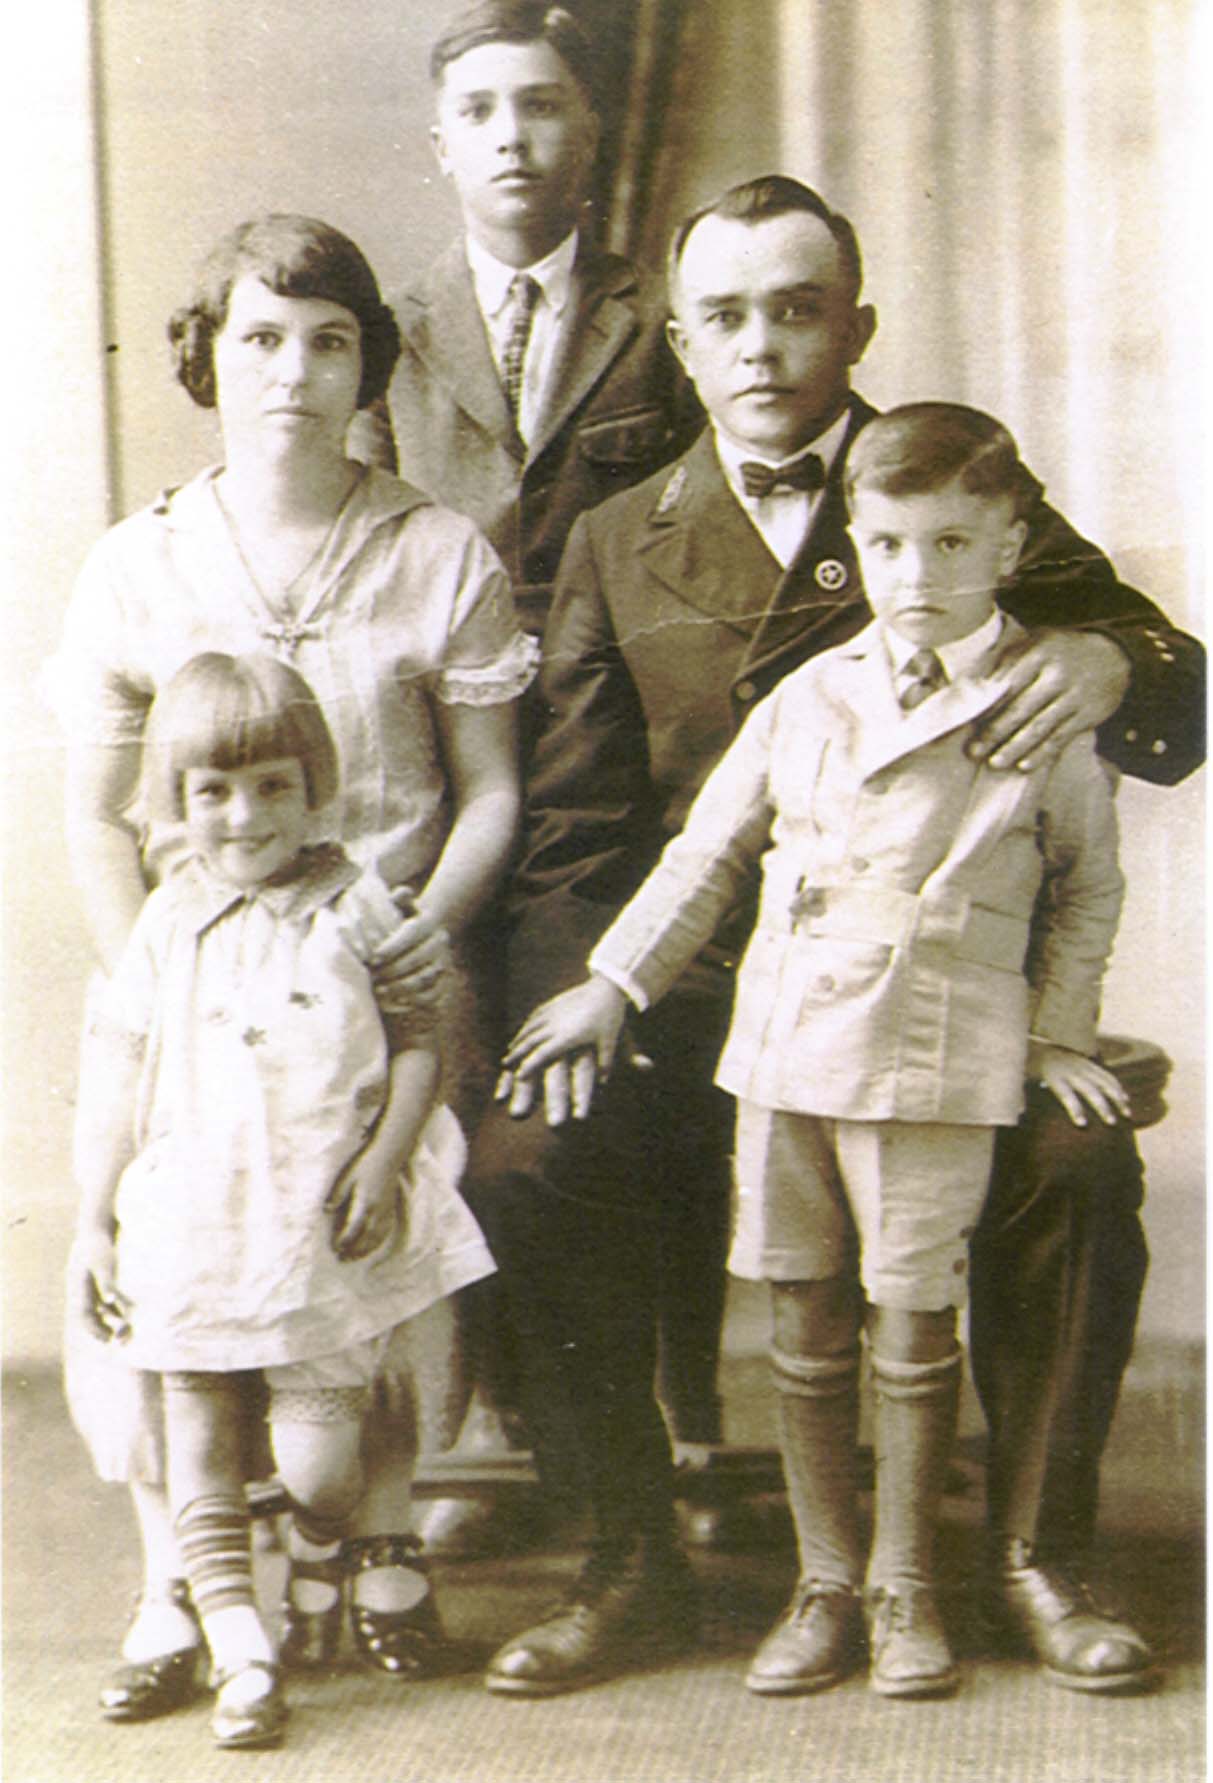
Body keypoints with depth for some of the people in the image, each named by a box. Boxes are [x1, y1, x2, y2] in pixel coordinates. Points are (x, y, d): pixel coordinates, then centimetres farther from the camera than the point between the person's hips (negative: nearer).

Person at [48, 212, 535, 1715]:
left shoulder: (438, 556, 4)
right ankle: (176, 1584, 7)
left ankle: (382, 1543, 17)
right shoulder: (139, 566, 6)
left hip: (385, 975, -1)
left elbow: (490, 790, 8)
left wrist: (436, 916, -10)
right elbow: (95, 816, 8)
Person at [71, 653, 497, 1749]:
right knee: (199, 1446, 4)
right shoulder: (168, 923, 5)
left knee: (318, 1458, -2)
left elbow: (421, 1042, 2)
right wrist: (93, 1219, 7)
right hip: (190, 1231, 2)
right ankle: (238, 1649, 16)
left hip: (327, 1230, -2)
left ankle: (320, 1569, 31)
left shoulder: (355, 908, 0)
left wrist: (385, 1160, -10)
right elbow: (118, 1079, 8)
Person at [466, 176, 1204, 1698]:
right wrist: (571, 998, -7)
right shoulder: (617, 547, 13)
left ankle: (1037, 1552, -6)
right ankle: (630, 1559, -5)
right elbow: (570, 829, 11)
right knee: (518, 1165, -23)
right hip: (699, 996, 2)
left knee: (1080, 1160, -28)